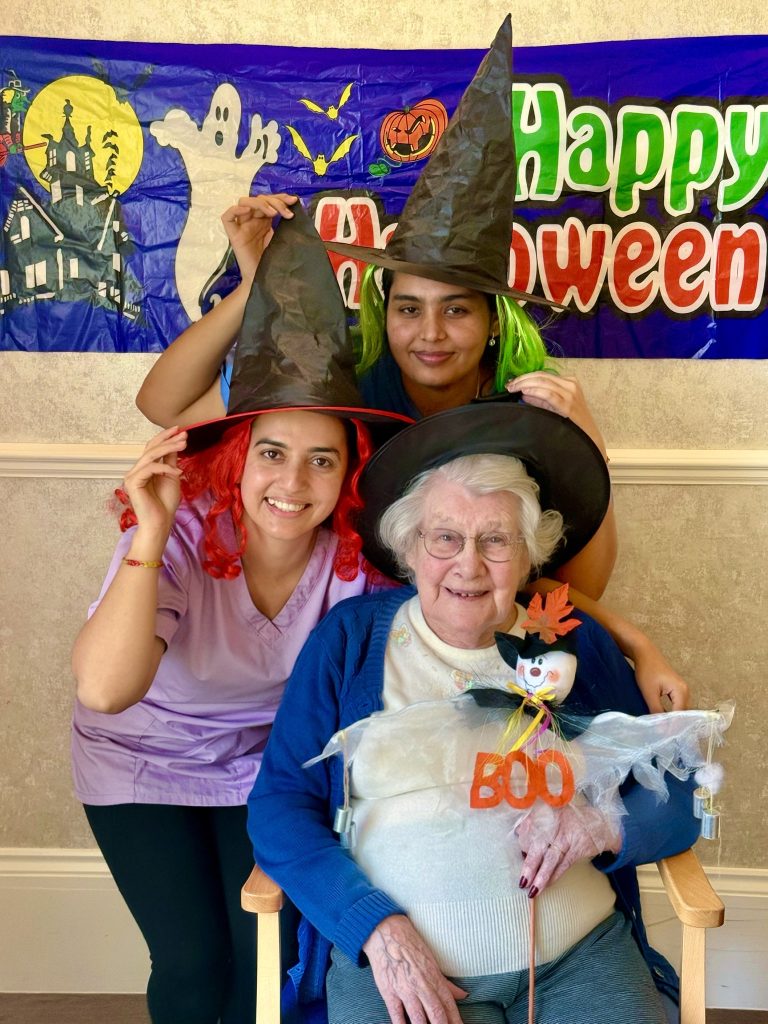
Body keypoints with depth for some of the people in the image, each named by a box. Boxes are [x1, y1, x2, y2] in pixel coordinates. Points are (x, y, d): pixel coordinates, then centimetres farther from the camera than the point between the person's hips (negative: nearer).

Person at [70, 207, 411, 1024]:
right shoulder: (181, 534, -32)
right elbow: (103, 690, -42)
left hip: (266, 764, 2)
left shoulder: (359, 549, -24)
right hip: (143, 763, -2)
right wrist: (150, 535, -48)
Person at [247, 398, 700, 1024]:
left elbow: (674, 801, 10)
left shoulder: (578, 644, 8)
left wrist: (608, 825, -11)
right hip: (394, 963, -1)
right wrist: (376, 925, -13)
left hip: (582, 959, 1)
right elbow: (279, 807, -1)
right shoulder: (349, 639, 4)